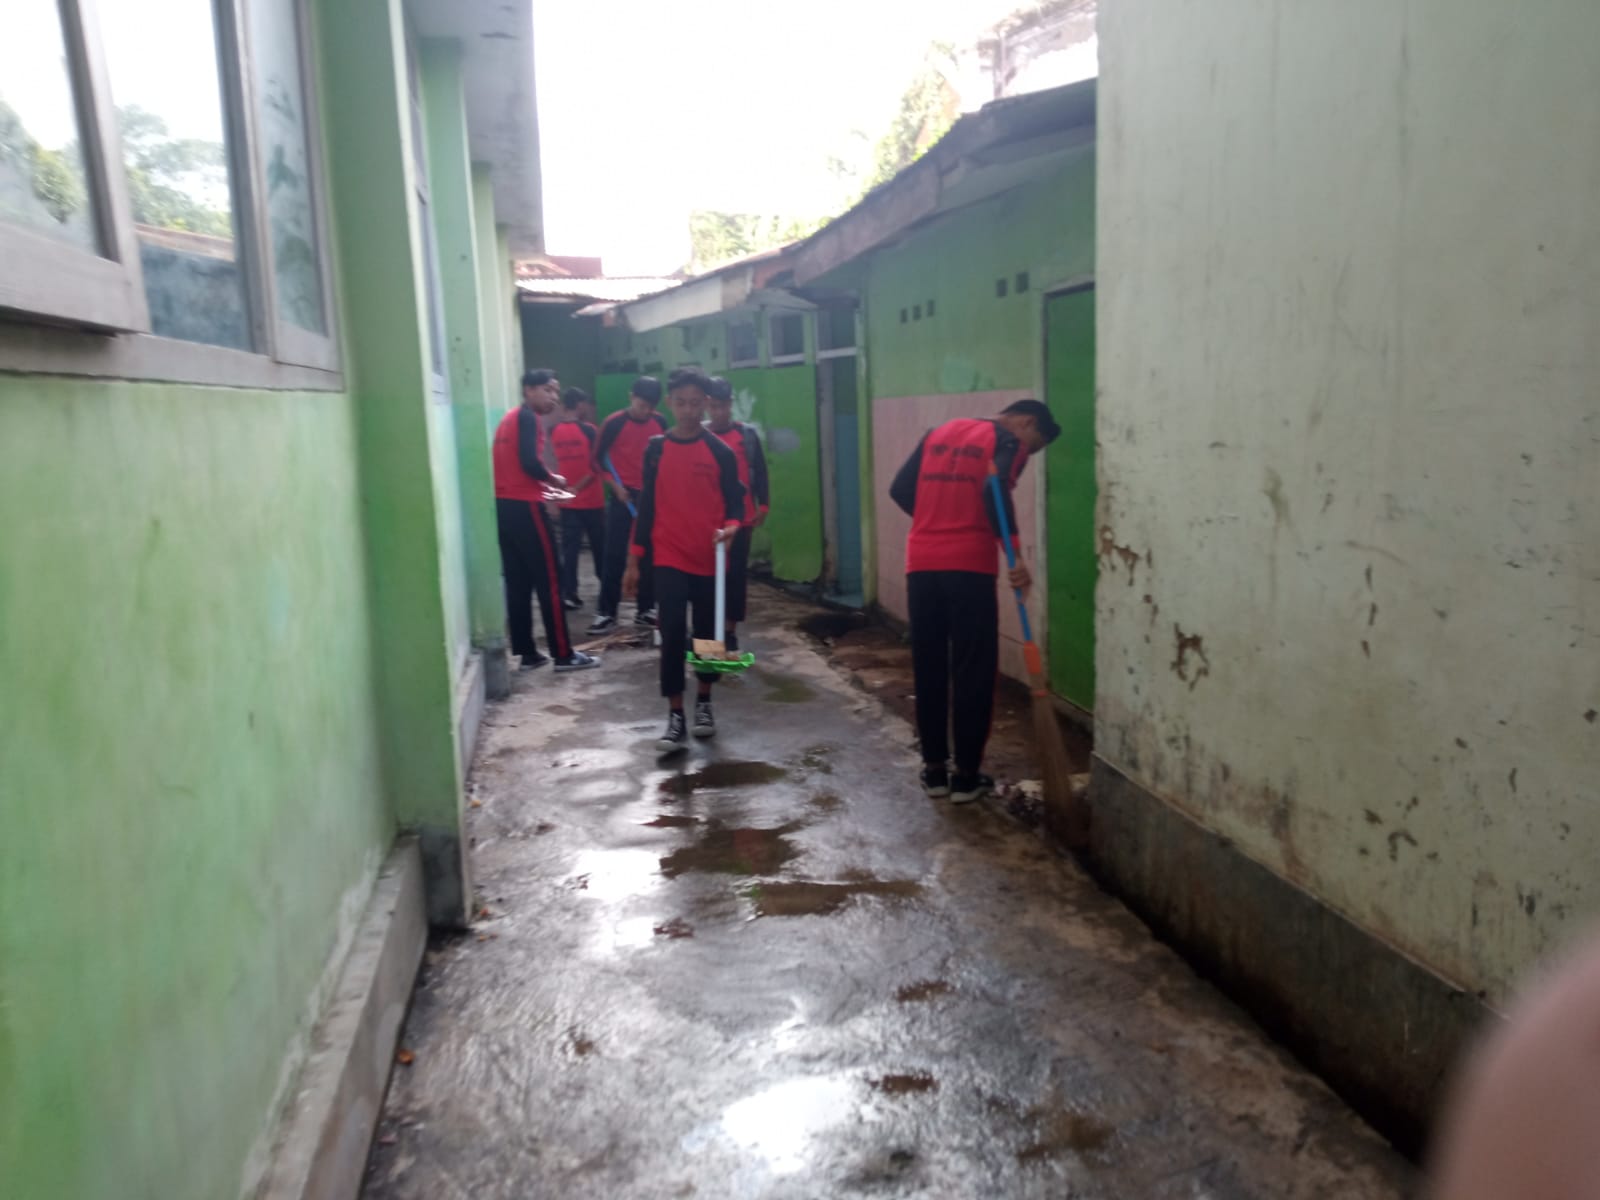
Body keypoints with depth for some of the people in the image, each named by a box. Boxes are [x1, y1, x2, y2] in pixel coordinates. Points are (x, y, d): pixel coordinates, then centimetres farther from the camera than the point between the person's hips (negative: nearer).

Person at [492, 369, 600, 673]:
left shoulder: (510, 418, 21)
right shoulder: (529, 418, -8)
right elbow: (529, 462, -20)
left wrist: (542, 485, 16)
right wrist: (554, 480, -3)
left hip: (502, 506, 9)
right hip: (524, 507, -9)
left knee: (518, 584, 9)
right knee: (548, 582, -4)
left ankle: (527, 653, 13)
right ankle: (564, 655, -1)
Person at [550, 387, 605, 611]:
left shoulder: (553, 433, 2)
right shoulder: (589, 430, -10)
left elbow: (553, 465, 8)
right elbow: (596, 465, -12)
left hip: (567, 501, 3)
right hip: (592, 500, -3)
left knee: (569, 547, 3)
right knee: (599, 545, 13)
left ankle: (569, 593, -3)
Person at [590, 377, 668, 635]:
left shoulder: (660, 423, 3)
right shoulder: (614, 423, -9)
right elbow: (598, 458, -3)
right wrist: (615, 486, -11)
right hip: (624, 497, -4)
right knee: (615, 556, -5)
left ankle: (645, 610, 15)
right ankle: (606, 613, -1)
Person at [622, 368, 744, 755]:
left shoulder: (721, 452, -1)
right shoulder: (656, 449, 3)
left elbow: (735, 502, 1)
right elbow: (646, 505, 6)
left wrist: (731, 527, -23)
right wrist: (635, 560, 5)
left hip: (710, 559, 0)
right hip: (669, 559, 0)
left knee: (708, 632, 10)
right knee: (672, 633, -8)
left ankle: (704, 704, 29)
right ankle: (676, 719, -4)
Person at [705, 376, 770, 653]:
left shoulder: (748, 435, 3)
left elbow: (760, 471, 7)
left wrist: (762, 505, 2)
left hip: (741, 517, 1)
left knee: (737, 573, 5)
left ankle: (731, 630, 15)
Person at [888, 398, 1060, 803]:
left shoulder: (939, 432, 19)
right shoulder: (1008, 443, 1)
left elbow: (901, 490, 14)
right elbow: (995, 492, -19)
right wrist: (1015, 555, -21)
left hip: (921, 565, 6)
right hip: (970, 566, -5)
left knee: (928, 668, 12)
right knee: (973, 671, 4)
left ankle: (934, 770, 18)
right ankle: (966, 776, 9)